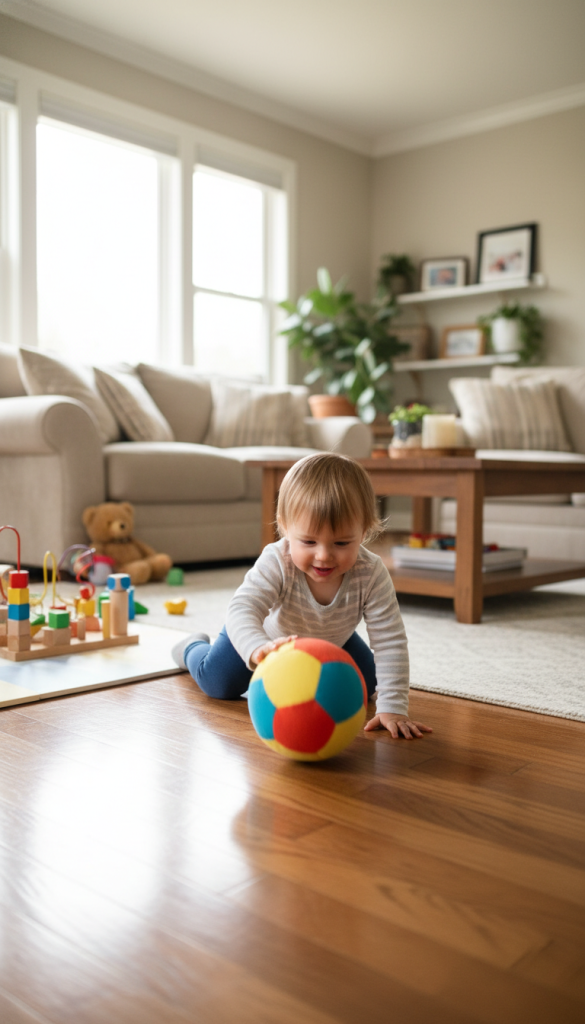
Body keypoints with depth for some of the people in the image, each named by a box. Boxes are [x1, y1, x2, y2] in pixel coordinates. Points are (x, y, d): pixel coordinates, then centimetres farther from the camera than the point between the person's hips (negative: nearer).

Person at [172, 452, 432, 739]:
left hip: (333, 641, 3)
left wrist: (392, 708, -43)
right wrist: (259, 649, -74)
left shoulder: (371, 574, -37)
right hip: (267, 633, -2)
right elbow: (242, 611, -52)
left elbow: (390, 642, -36)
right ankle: (194, 647, 29)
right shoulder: (276, 563, -42)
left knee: (365, 685, 7)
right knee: (218, 682, -9)